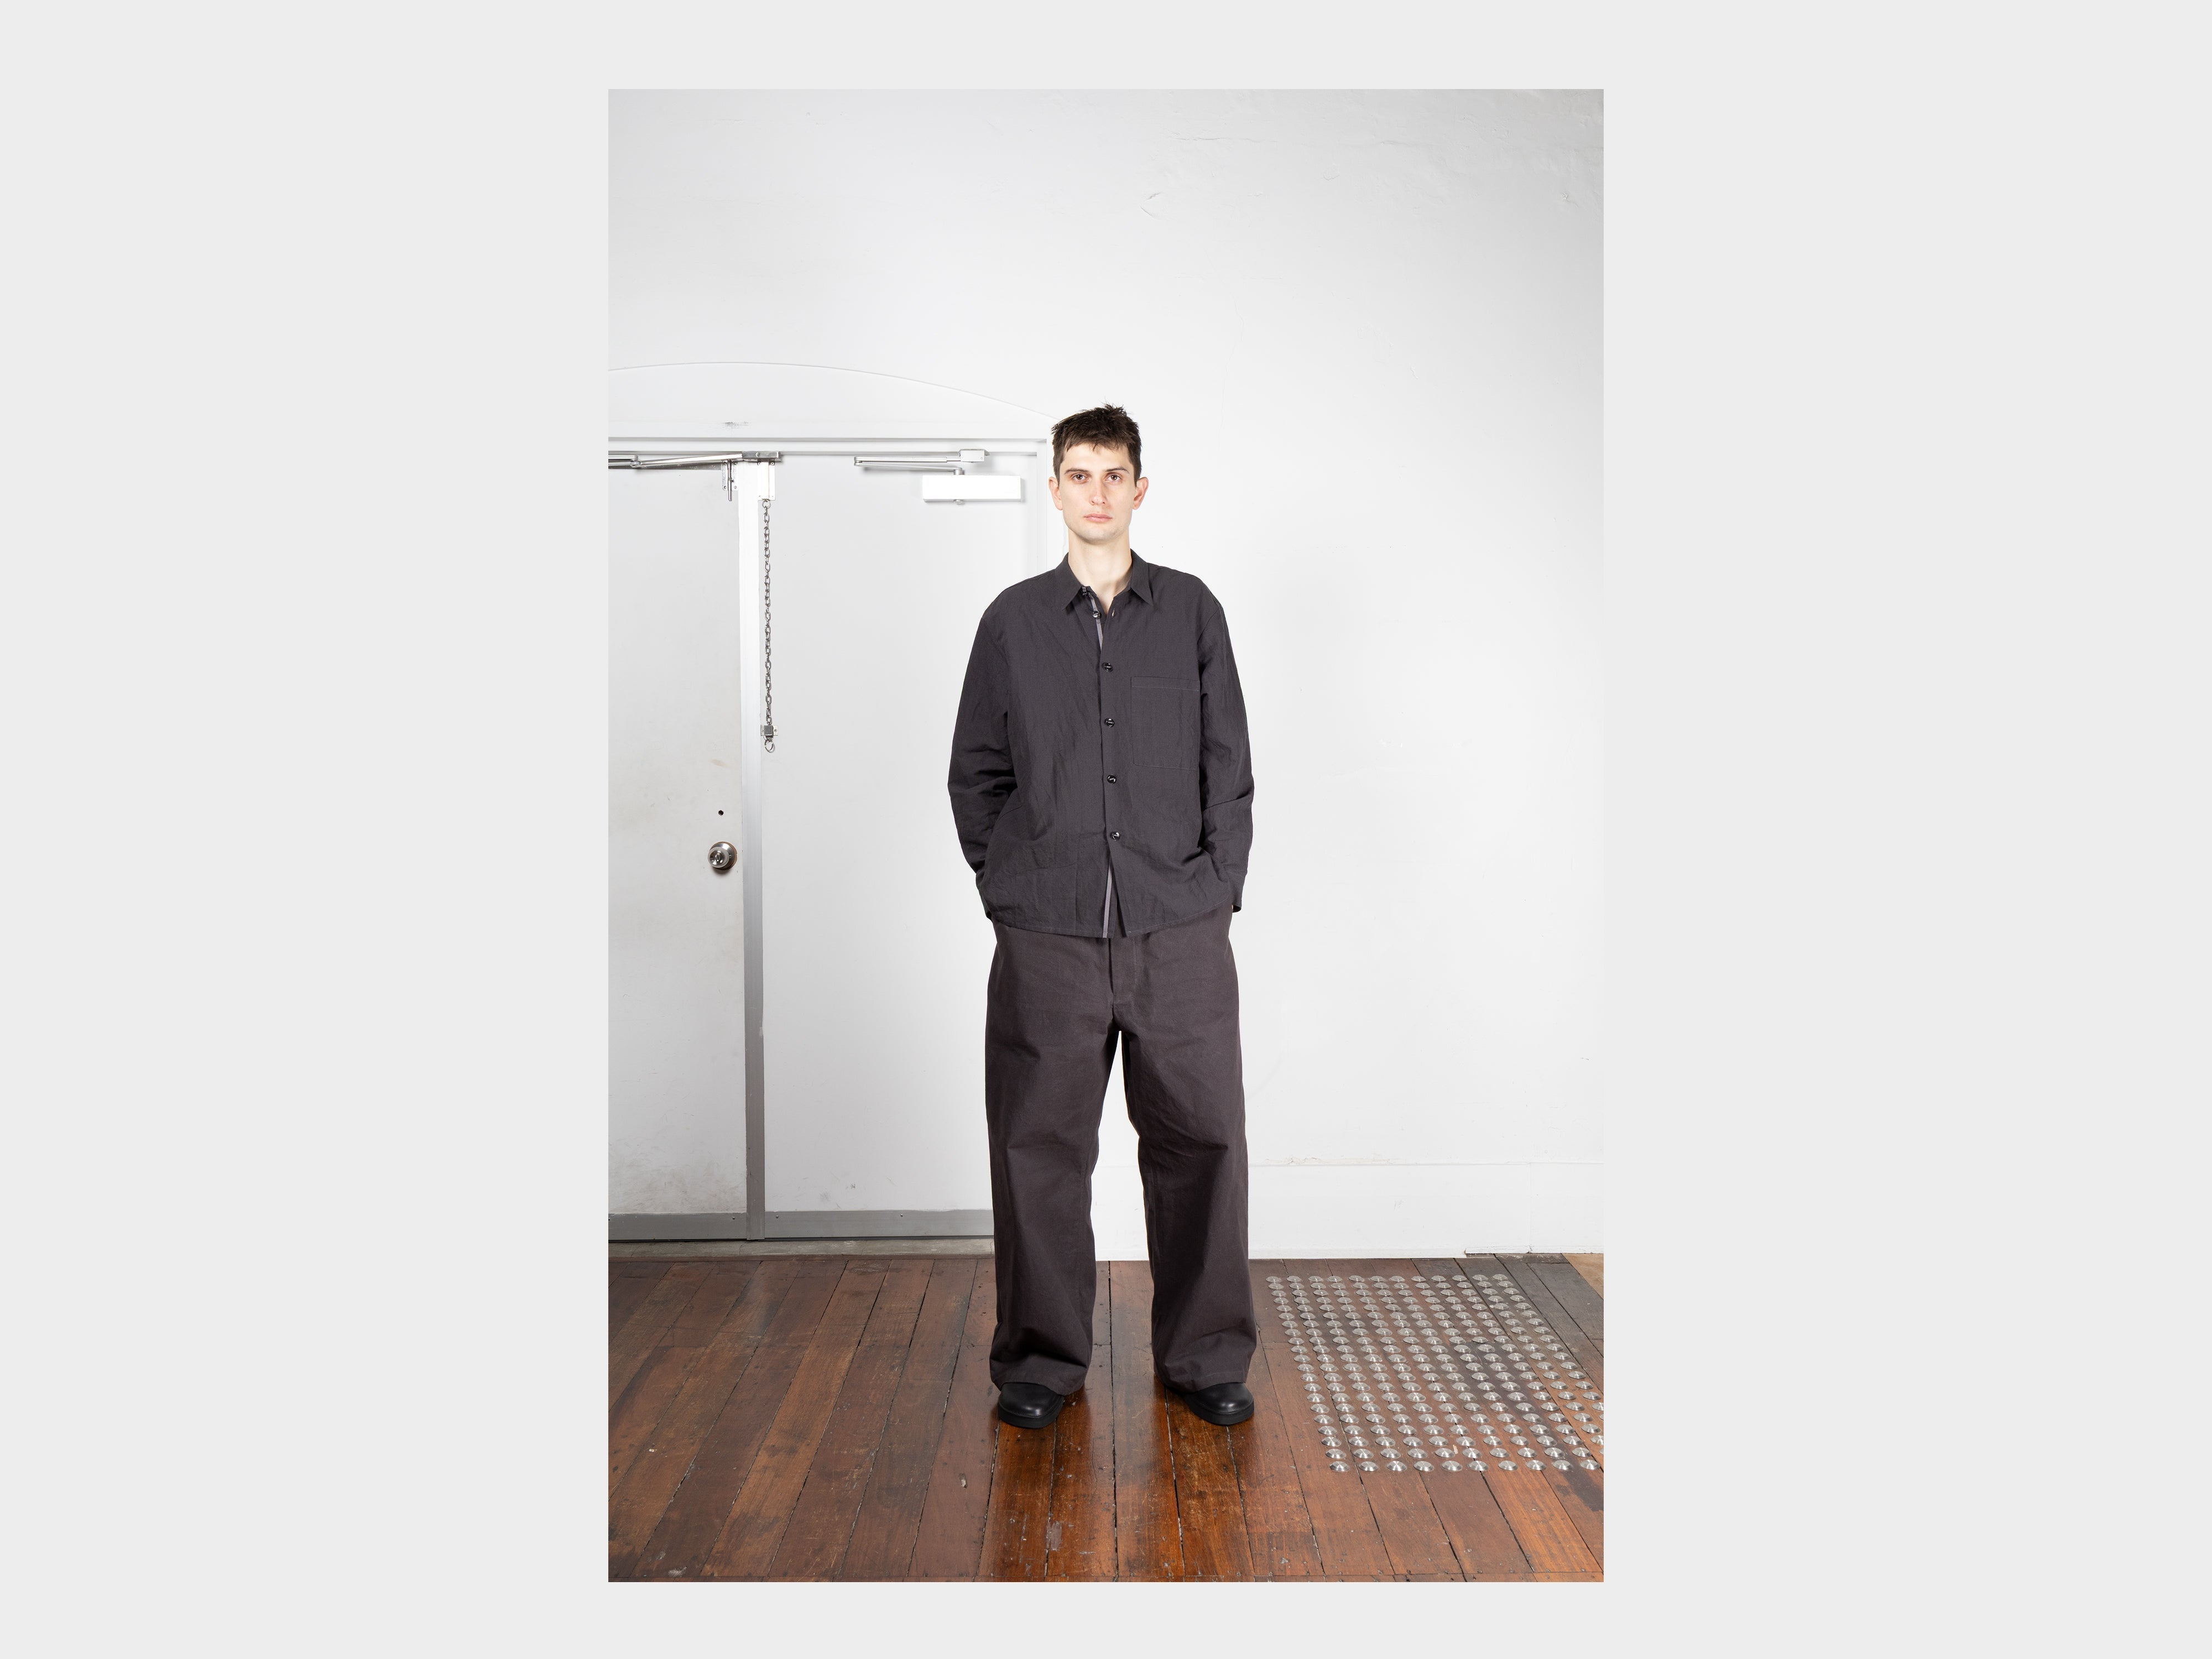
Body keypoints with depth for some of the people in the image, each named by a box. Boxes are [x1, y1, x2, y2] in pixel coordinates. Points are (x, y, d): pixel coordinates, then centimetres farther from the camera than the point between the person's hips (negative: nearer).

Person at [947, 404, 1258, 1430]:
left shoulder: (1192, 611, 7)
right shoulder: (1013, 620, 7)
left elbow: (1230, 766, 8)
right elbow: (975, 772, 10)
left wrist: (1218, 886, 1)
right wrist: (1004, 889, 4)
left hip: (1181, 935, 0)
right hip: (1046, 940, 0)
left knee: (1200, 1140, 5)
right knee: (1040, 1147, 6)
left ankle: (1205, 1355, 23)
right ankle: (1041, 1358, 23)